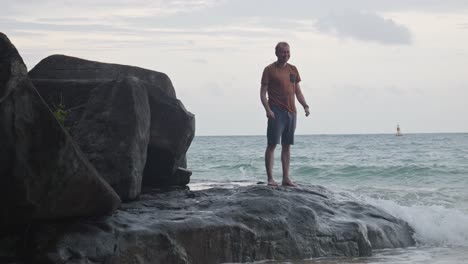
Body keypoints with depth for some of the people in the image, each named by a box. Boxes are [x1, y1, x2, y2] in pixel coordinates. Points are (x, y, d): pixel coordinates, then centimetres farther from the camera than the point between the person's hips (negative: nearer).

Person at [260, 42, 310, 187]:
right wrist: (268, 109, -18)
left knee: (287, 146, 8)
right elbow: (263, 93, -5)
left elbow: (298, 91, 18)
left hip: (291, 112, 6)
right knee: (272, 144, -6)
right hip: (276, 112, -6)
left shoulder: (293, 69, 15)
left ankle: (286, 178, 11)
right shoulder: (269, 70, -1)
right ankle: (270, 178, -5)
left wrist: (305, 105, 3)